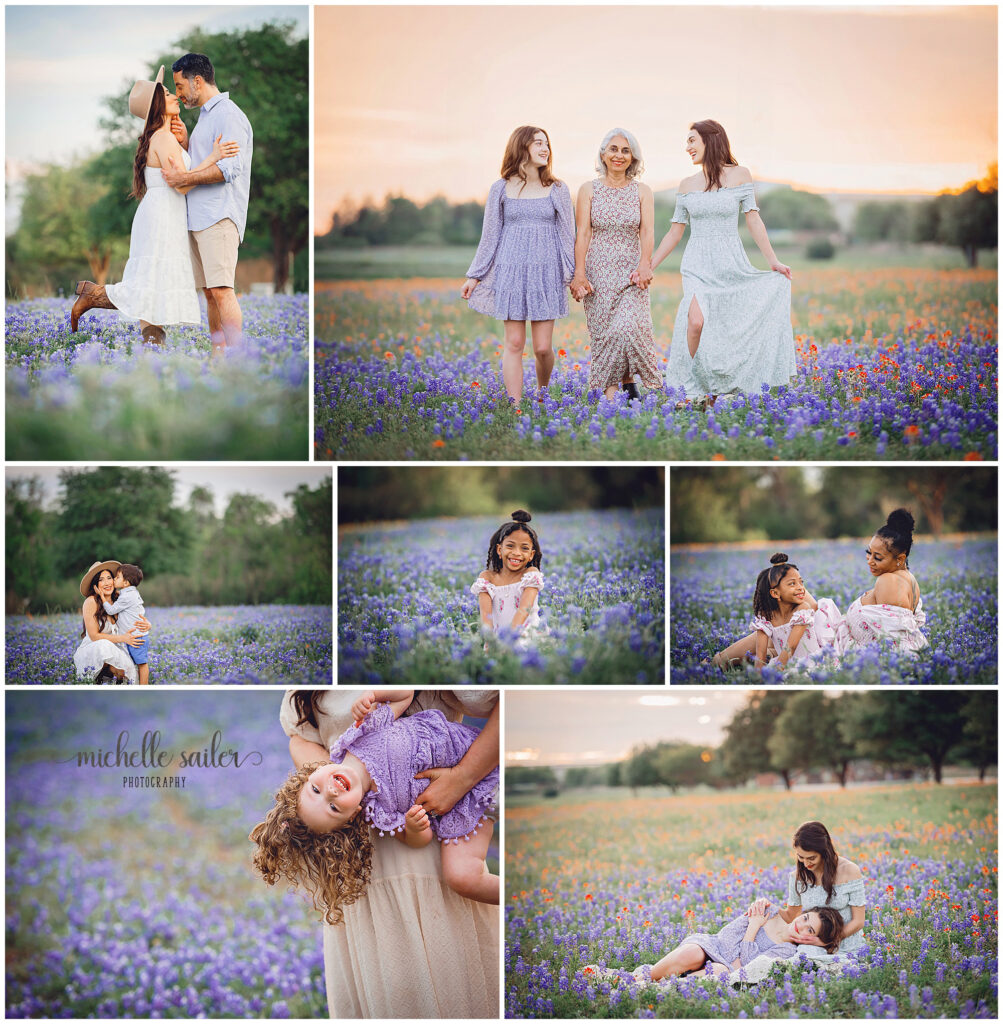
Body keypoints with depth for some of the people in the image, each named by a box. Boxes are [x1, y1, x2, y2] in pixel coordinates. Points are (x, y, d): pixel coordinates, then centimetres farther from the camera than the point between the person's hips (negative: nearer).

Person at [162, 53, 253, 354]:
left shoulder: (228, 115, -7)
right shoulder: (206, 115, 24)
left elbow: (229, 168, -18)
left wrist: (184, 179, -14)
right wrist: (184, 141, 10)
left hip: (220, 216, -10)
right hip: (199, 217, 10)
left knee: (221, 289, -17)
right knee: (210, 292, 8)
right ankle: (218, 355, 10)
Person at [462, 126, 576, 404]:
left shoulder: (558, 190, 5)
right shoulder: (501, 189, 4)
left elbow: (567, 235, 7)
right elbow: (490, 236, 9)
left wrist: (573, 276, 1)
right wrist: (474, 276, 8)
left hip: (546, 274, 0)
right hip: (511, 272, 0)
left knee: (543, 347, -2)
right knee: (514, 343, -3)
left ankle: (542, 393, 25)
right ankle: (515, 406, 0)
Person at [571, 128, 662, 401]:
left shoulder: (642, 192, 7)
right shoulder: (589, 190, 6)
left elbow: (647, 231, -3)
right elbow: (583, 233, -1)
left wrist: (645, 263, -21)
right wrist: (579, 273, -13)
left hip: (631, 272, 0)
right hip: (598, 271, 0)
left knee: (629, 327, -18)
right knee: (604, 332, -4)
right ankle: (609, 395, -1)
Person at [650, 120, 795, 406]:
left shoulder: (739, 175, 1)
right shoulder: (687, 185, 9)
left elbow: (754, 221, 0)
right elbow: (675, 232, 13)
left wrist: (773, 262, -6)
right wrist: (647, 267, 9)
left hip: (731, 264, -1)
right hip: (698, 265, 1)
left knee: (726, 332, -5)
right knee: (696, 321, -24)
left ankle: (714, 391, 9)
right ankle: (697, 391, -14)